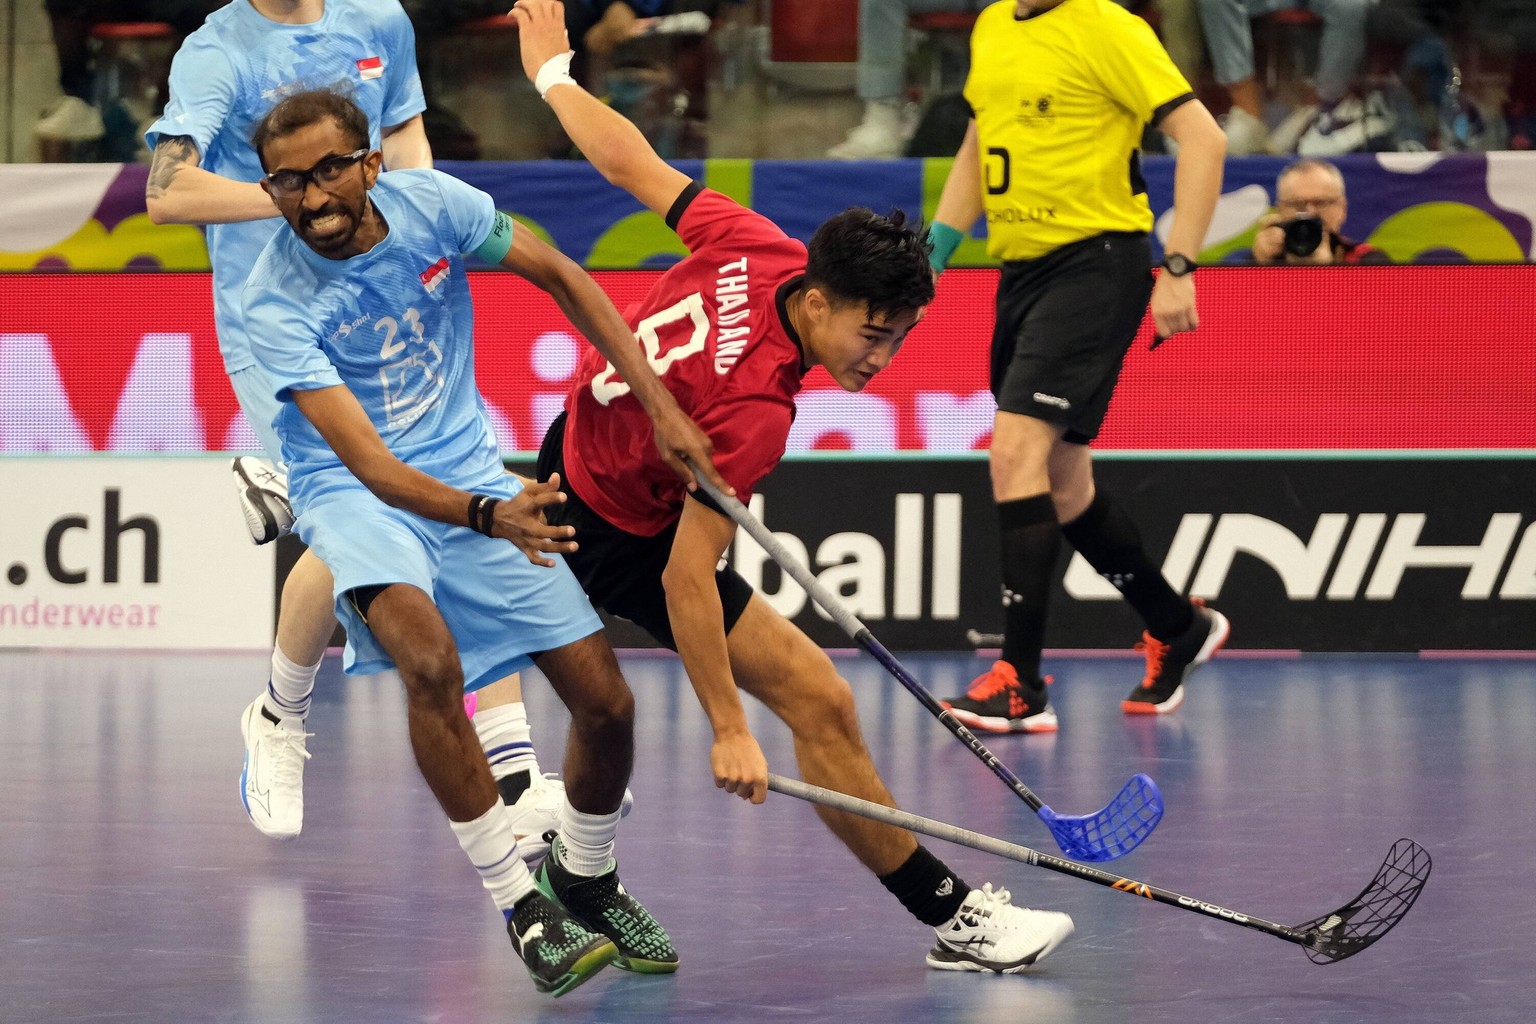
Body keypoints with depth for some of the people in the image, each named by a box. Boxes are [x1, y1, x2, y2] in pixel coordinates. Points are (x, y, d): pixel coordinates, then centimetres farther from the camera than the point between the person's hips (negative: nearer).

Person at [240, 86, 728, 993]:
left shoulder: (430, 203, -13)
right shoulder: (276, 303, -23)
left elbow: (563, 278, 0)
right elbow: (368, 460, -30)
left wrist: (659, 405, -7)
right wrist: (485, 516, -47)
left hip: (472, 470, 4)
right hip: (353, 492, -4)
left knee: (607, 702, -2)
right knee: (431, 663, -35)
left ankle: (586, 882, 28)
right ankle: (523, 905, -21)